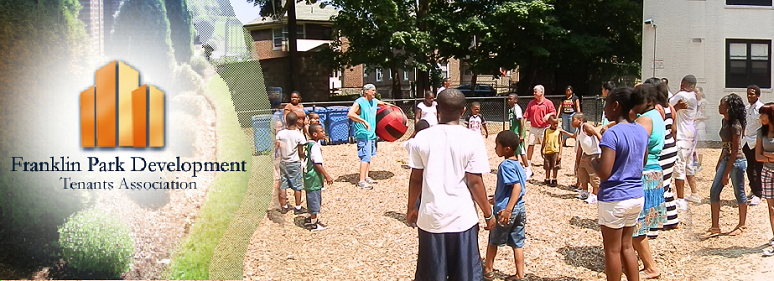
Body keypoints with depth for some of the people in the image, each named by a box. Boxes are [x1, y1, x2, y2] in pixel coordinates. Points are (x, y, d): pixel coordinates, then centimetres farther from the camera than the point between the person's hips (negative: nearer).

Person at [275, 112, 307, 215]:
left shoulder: (280, 133, -5)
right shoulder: (298, 135, -13)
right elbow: (301, 152, -9)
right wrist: (303, 157, 12)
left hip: (283, 163, 3)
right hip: (294, 163, -3)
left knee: (283, 186, 11)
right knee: (297, 186, 7)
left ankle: (284, 206, 19)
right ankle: (298, 207, 14)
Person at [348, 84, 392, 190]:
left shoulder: (374, 101, 11)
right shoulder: (359, 102, -14)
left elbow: (382, 104, 33)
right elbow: (350, 114, -29)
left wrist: (388, 105, 12)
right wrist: (364, 121, -35)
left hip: (372, 133, 9)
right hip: (363, 134, -9)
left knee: (369, 156, 16)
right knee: (365, 157, -13)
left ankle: (366, 177, 27)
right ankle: (361, 181, -10)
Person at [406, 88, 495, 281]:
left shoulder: (422, 138, -3)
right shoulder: (473, 139, -9)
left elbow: (415, 179, 2)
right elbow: (475, 182, -9)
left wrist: (411, 208, 16)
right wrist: (488, 213, 3)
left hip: (431, 218, 2)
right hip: (462, 218, -1)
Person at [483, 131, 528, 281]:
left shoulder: (505, 165, -17)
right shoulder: (517, 165, 8)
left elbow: (517, 186, -25)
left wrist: (507, 209, -30)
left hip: (505, 209, -7)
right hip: (521, 209, 7)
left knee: (493, 241, 12)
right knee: (517, 244, 11)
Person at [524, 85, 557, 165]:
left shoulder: (548, 103, -2)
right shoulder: (531, 103, 8)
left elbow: (554, 112, -2)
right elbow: (526, 115, 8)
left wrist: (548, 115, -22)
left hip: (544, 128, -3)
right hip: (533, 128, 3)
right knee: (531, 145, 3)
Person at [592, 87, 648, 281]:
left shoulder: (612, 134, -20)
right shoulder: (642, 131, 4)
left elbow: (604, 173, -24)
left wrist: (593, 161, -5)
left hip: (614, 198, -7)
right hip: (637, 196, 7)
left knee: (612, 249, 7)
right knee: (626, 246, 19)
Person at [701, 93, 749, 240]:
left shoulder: (735, 125, -19)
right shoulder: (725, 121, 6)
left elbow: (735, 150, -19)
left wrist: (726, 173, -18)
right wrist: (719, 162, 19)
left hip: (737, 161, -9)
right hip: (726, 159, 9)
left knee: (739, 193, 7)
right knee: (714, 191, 3)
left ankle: (742, 225, 25)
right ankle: (715, 227, 9)